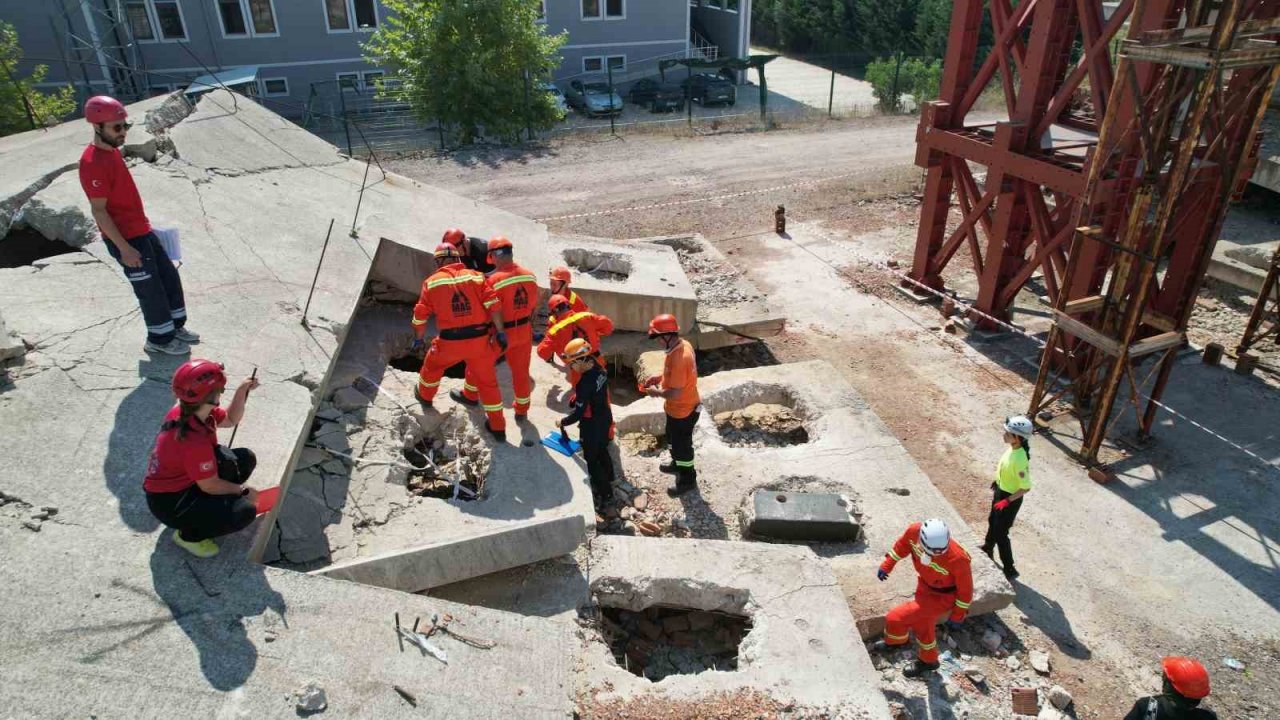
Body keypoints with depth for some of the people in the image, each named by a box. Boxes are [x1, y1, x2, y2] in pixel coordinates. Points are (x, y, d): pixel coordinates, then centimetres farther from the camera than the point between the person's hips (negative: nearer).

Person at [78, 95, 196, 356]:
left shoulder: (112, 150, 7)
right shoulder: (92, 163, -22)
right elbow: (99, 211, -21)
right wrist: (124, 247, -21)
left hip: (142, 231, 9)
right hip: (126, 239, -9)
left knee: (170, 276, 16)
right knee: (150, 288, 2)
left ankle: (175, 326, 31)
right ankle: (159, 339, 18)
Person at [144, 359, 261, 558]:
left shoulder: (184, 410, -8)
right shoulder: (195, 440, -34)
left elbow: (230, 419, 9)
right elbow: (210, 485, -23)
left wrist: (242, 391, -6)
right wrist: (243, 490, -8)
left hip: (187, 479, 9)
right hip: (168, 502, -9)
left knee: (246, 458, 1)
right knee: (244, 512, -23)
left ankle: (207, 507, 12)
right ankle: (189, 535, 1)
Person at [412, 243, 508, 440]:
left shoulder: (432, 282, 2)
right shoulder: (475, 276, 2)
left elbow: (420, 315, 5)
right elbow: (493, 305, -7)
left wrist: (418, 339, 20)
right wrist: (500, 332, -3)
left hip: (450, 342, -1)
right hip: (480, 340, 1)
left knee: (432, 364, 31)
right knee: (487, 380, 19)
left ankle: (425, 396, 56)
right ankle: (498, 427, 29)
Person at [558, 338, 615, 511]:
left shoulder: (585, 383, -34)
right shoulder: (600, 370, -8)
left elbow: (578, 413, -27)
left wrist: (563, 422, -10)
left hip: (592, 426, -8)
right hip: (605, 419, 8)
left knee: (592, 460, 10)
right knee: (602, 451, 29)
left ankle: (604, 494, 23)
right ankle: (608, 480, 50)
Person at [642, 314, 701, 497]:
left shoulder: (679, 358, -36)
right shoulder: (683, 344, -5)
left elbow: (675, 393, -32)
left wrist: (657, 392, -15)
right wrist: (659, 379, 4)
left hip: (683, 411, -9)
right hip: (678, 408, 9)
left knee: (682, 444, 11)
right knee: (673, 438, 30)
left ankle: (688, 480, 31)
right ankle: (677, 464, 53)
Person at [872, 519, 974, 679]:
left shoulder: (958, 559, -39)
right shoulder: (914, 531, -28)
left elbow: (965, 589, -19)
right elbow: (902, 545, -1)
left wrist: (958, 616, -8)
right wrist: (887, 565, 3)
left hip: (942, 597, -5)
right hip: (924, 586, 5)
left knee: (895, 618, -8)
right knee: (923, 625, 25)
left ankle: (894, 641, 27)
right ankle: (928, 661, 53)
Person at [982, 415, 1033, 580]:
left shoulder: (1020, 459, -36)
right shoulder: (1012, 447, -11)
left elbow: (1026, 487, -28)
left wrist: (1007, 501, -24)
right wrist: (997, 481, 21)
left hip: (1010, 499, -9)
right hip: (1000, 491, 9)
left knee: (1000, 534, 6)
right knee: (992, 522, 30)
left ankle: (1009, 570, 23)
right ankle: (987, 549, 55)